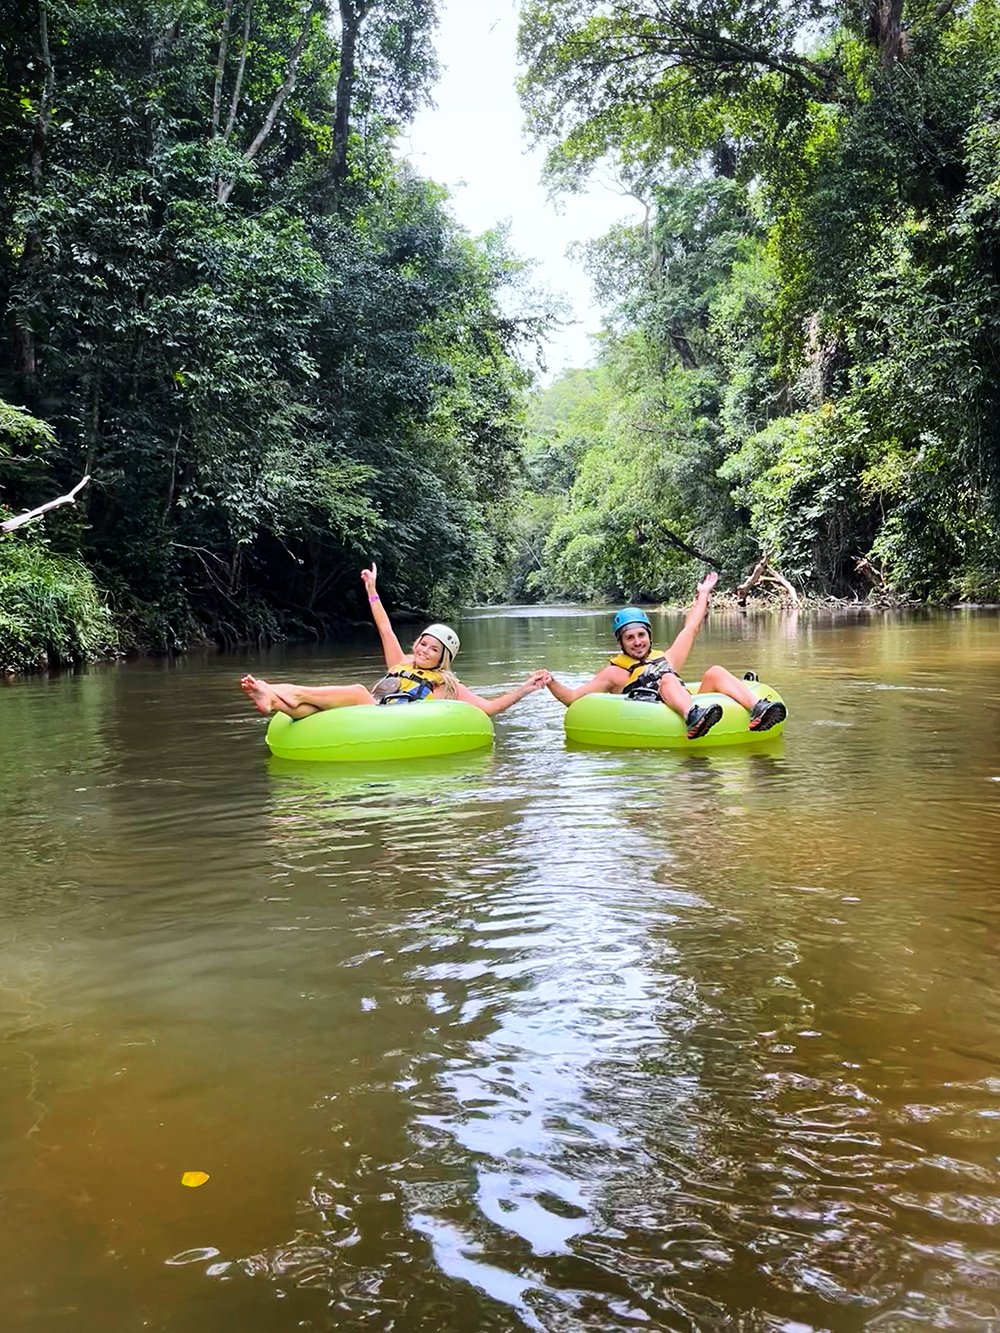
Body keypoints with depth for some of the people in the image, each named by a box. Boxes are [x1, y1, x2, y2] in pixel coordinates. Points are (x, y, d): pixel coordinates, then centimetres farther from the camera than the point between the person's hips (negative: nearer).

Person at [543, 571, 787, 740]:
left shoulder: (665, 660, 32)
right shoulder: (615, 672, 18)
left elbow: (690, 629, 38)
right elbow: (572, 697, 10)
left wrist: (703, 594, 42)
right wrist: (552, 683, -7)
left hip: (686, 709, 5)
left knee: (715, 673, -12)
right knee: (668, 680, -30)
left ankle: (757, 710, -38)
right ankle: (694, 717, -62)